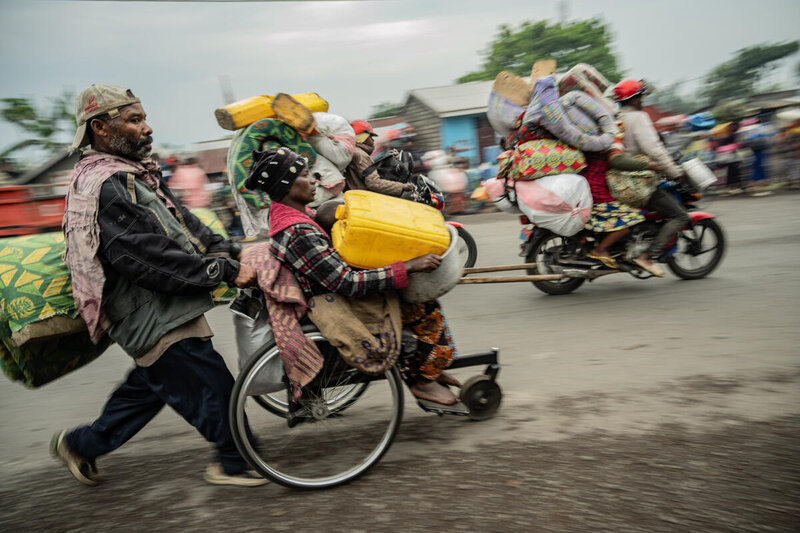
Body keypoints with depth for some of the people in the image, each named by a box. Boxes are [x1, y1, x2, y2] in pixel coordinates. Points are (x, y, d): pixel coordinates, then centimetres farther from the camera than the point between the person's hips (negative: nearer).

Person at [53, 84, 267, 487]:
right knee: (212, 385, -2)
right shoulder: (104, 188, -19)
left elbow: (184, 227, 14)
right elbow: (152, 258, -26)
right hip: (156, 321, -11)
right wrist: (226, 272, -22)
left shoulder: (134, 174, 14)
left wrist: (233, 253, 3)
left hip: (167, 312, 11)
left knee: (147, 385, 23)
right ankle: (232, 464, 16)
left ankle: (82, 444, 39)